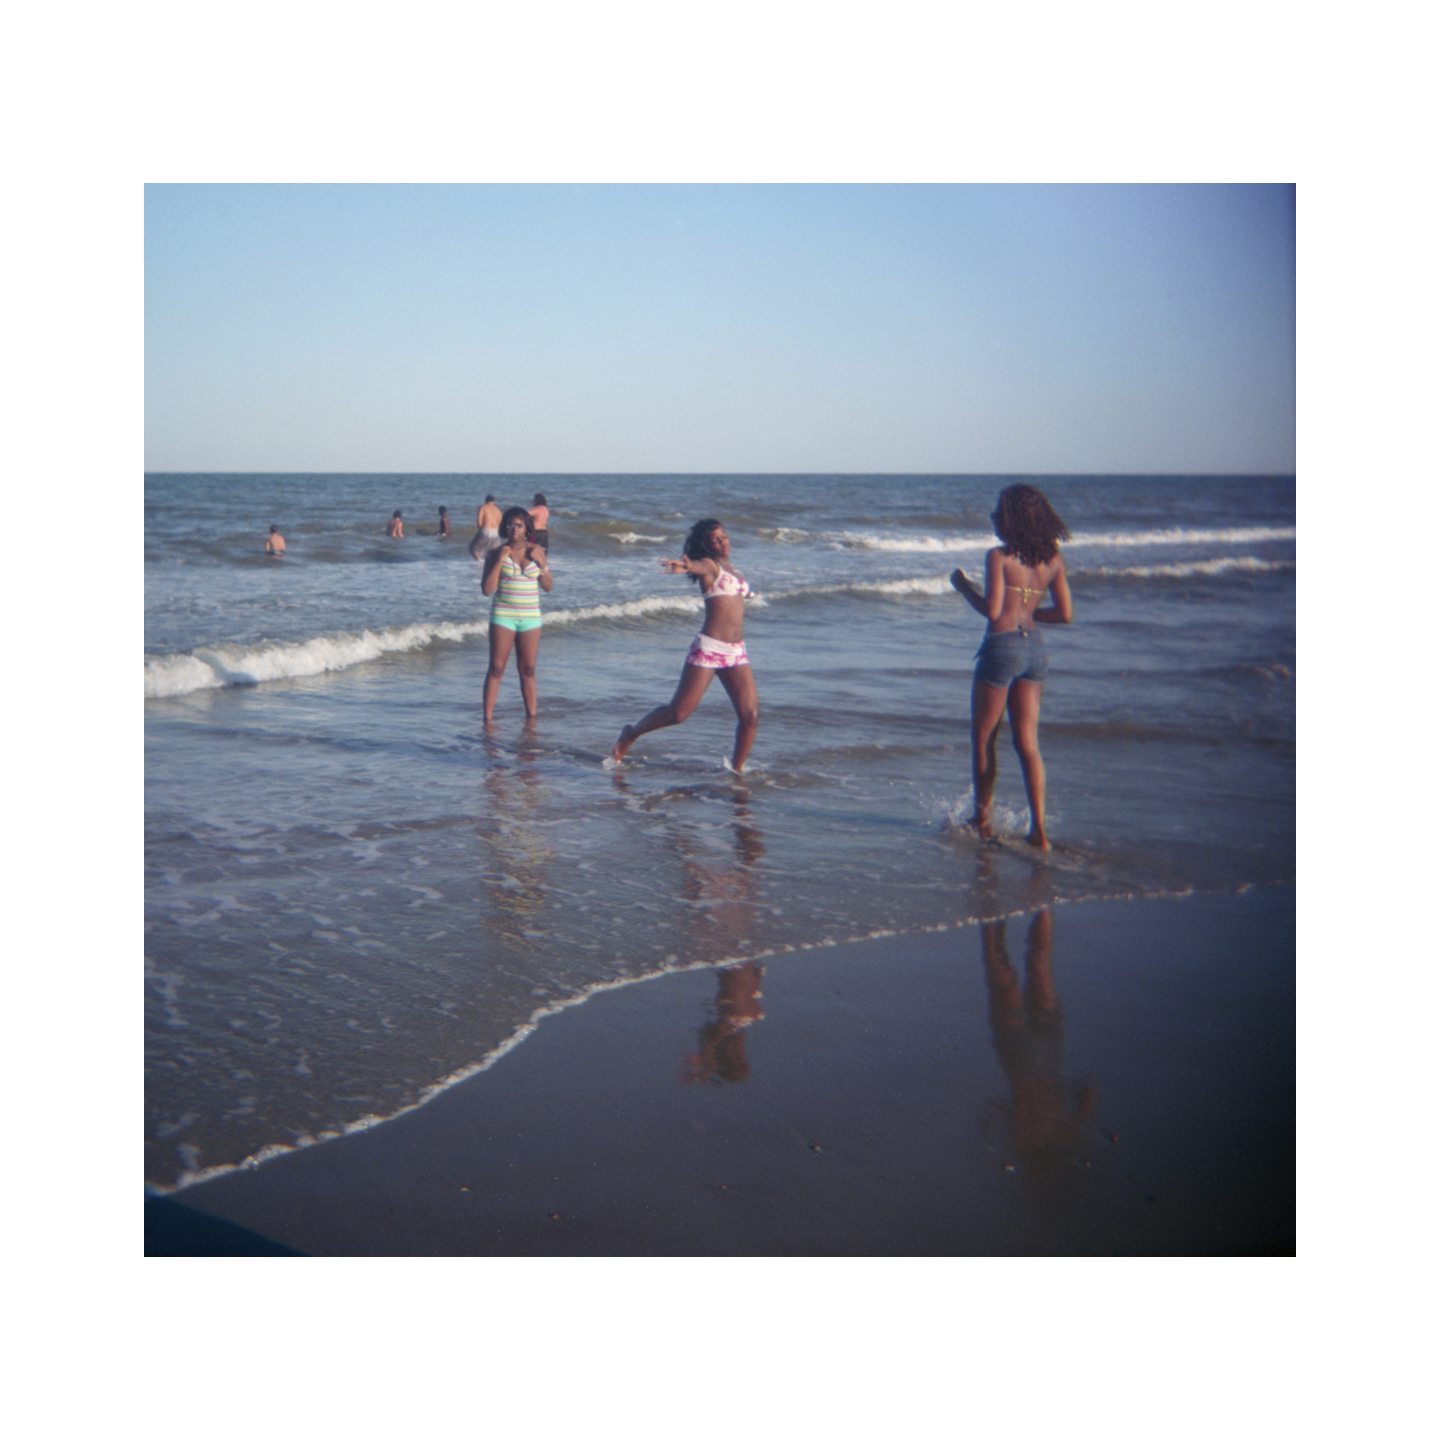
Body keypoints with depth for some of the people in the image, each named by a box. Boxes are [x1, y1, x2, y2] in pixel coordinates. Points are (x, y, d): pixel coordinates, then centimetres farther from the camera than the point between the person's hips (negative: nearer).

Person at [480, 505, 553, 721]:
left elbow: (548, 587, 9)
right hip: (503, 616, -2)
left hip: (530, 617, 3)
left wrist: (541, 563, -6)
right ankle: (488, 717, -4)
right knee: (497, 668, -6)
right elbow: (487, 589, -9)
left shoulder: (536, 551, 5)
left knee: (528, 669, 7)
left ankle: (531, 716, 14)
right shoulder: (496, 553, -2)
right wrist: (500, 561, -15)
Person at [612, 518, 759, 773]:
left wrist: (746, 591, 64)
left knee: (750, 715, -7)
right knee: (678, 713, -3)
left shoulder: (727, 567, 19)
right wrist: (686, 565, -51)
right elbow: (697, 566, -28)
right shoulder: (708, 564, -2)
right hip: (708, 648, -6)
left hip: (736, 653, 6)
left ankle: (736, 769, 10)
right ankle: (631, 733, 19)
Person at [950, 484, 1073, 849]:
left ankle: (982, 819, 20)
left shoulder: (999, 556, -12)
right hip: (1035, 648, 6)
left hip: (1002, 647, -6)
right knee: (1028, 743, 7)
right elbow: (1065, 614, 7)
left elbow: (992, 610, -17)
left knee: (982, 739, 11)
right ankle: (1038, 830, 1)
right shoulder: (1052, 559, 6)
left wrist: (963, 586, 0)